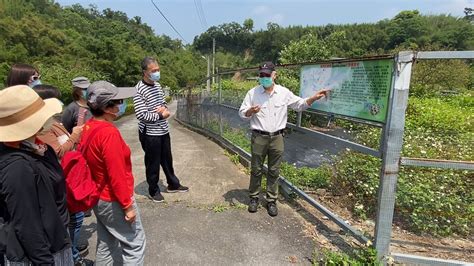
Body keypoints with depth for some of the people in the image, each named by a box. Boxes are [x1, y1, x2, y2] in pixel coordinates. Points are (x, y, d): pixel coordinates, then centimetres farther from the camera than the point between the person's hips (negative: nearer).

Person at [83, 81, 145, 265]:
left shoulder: (88, 127, 1)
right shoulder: (109, 133, -27)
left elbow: (93, 163, 9)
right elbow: (116, 175, -25)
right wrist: (127, 204, -16)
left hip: (99, 197, 9)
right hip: (113, 201, -9)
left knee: (107, 244, 24)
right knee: (135, 243, 8)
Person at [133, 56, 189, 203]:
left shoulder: (157, 85, 6)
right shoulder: (139, 90, -18)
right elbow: (141, 115, -22)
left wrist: (163, 108, -6)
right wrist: (160, 115, -13)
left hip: (163, 130, 7)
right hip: (149, 133, -7)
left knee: (167, 159, 19)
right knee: (153, 163, 7)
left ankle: (173, 184, 36)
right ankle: (153, 191, 26)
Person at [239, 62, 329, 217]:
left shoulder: (284, 93, 3)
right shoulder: (253, 93, -2)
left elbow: (300, 105, 12)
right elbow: (242, 113, 0)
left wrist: (314, 98, -4)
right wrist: (250, 111, -22)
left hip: (277, 138, 1)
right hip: (259, 137, -1)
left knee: (274, 171, 10)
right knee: (256, 170, 9)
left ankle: (271, 200, 25)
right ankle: (254, 198, 27)